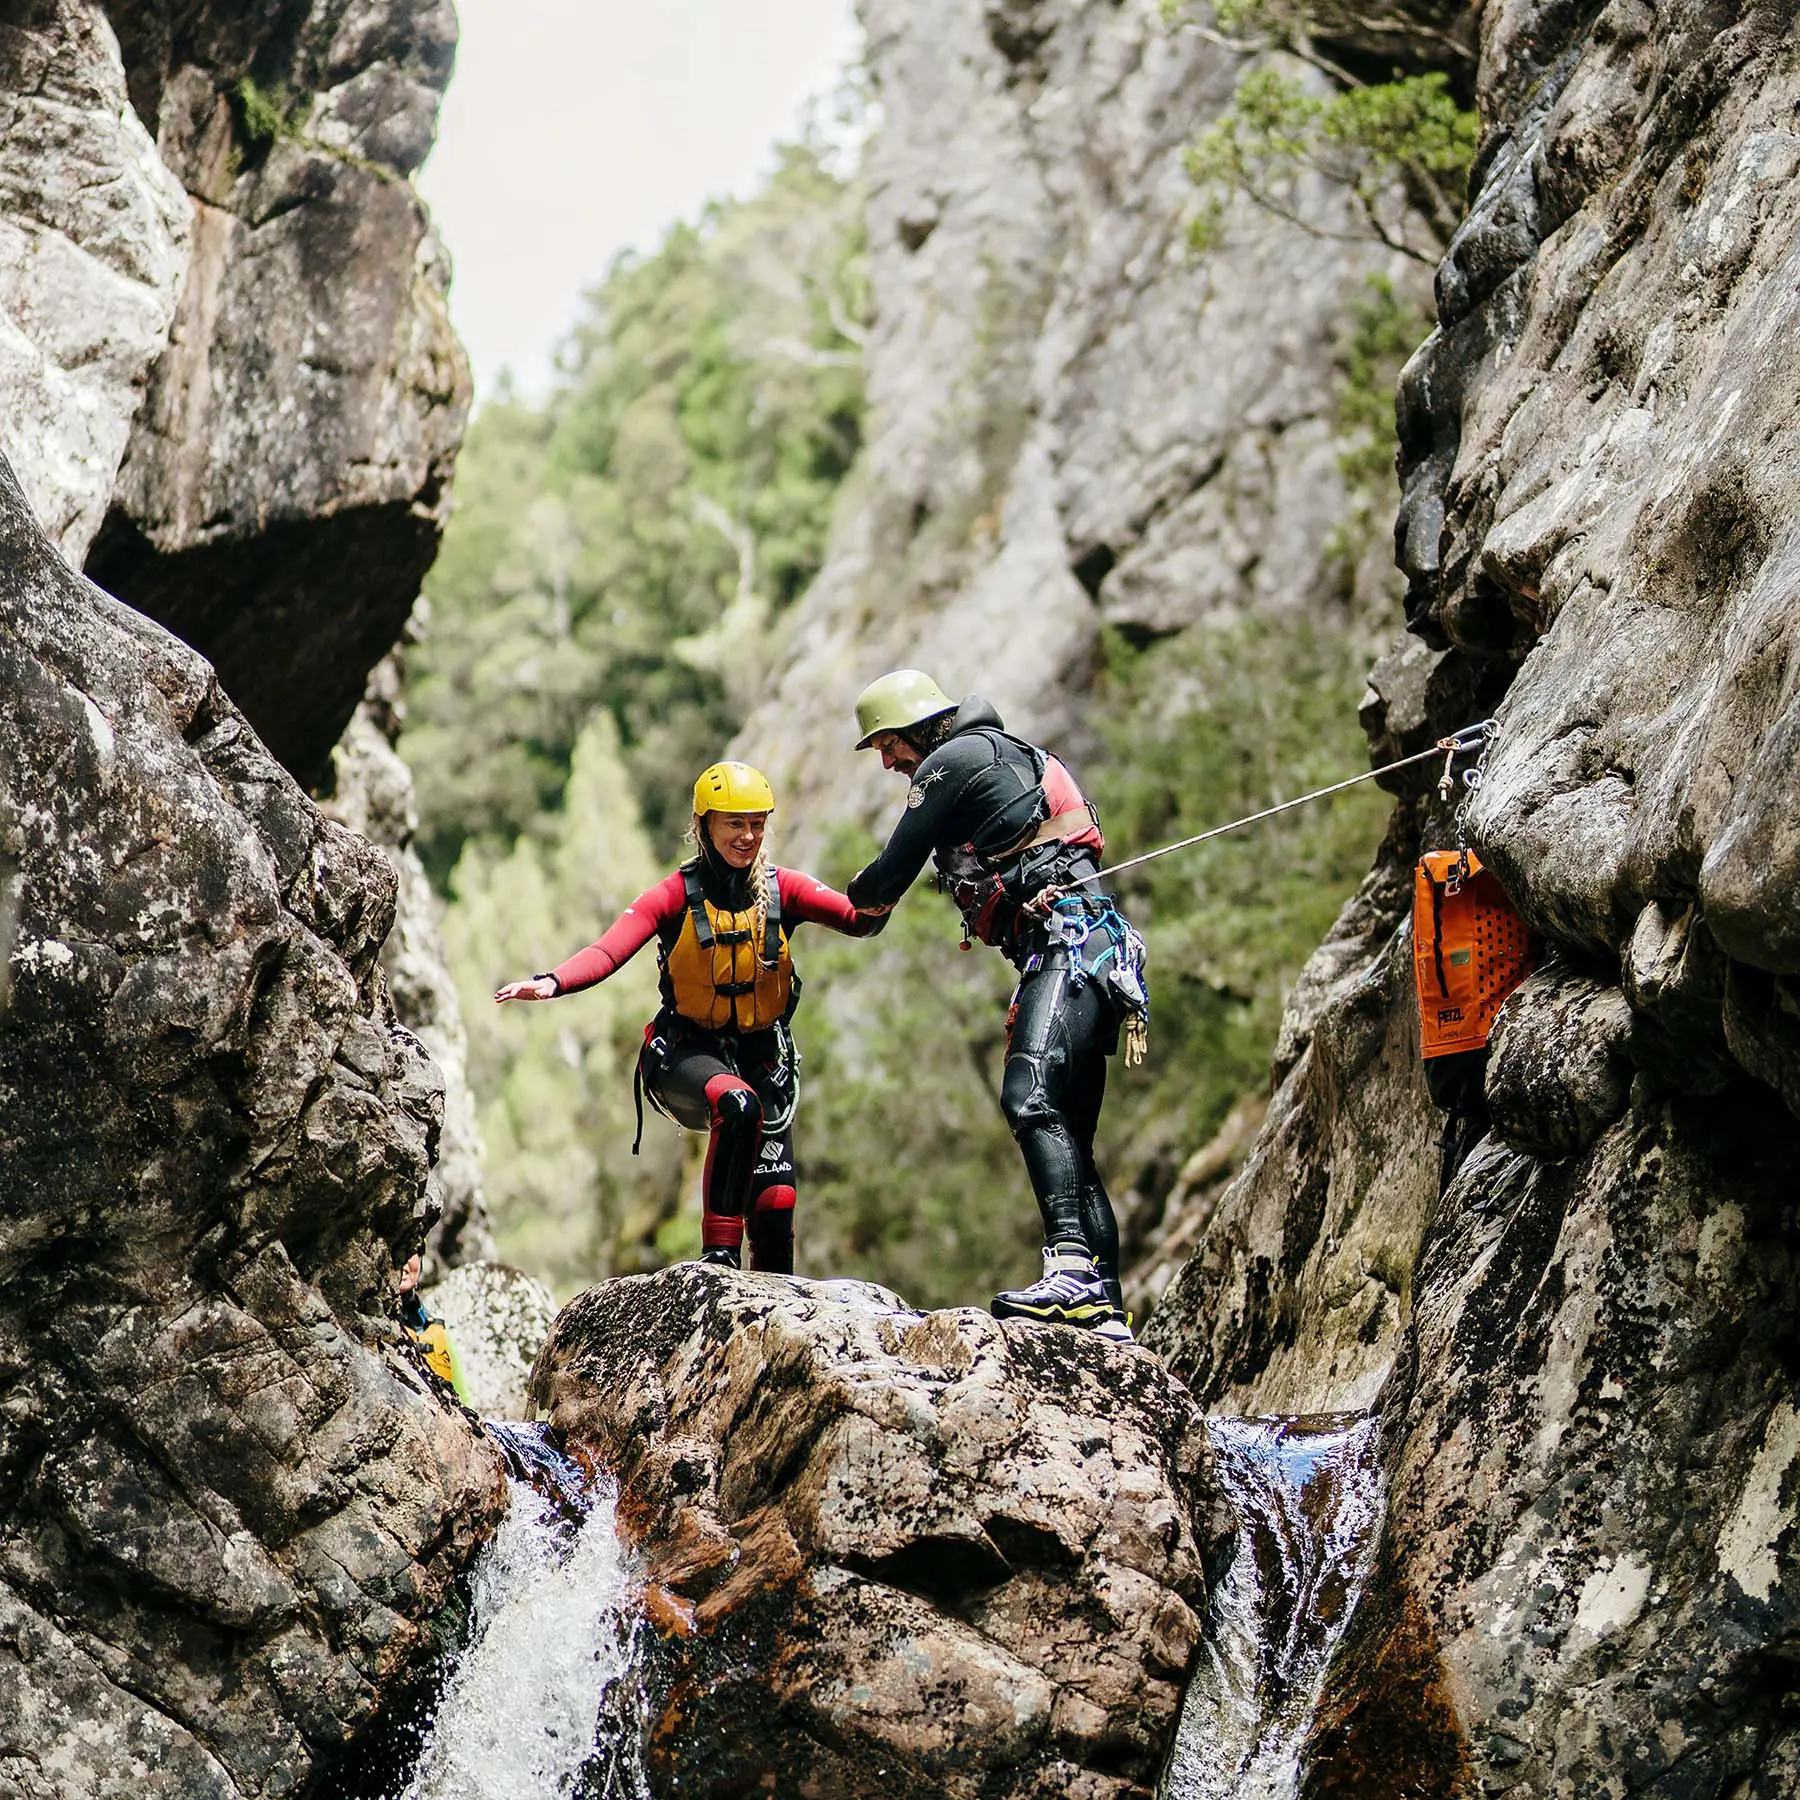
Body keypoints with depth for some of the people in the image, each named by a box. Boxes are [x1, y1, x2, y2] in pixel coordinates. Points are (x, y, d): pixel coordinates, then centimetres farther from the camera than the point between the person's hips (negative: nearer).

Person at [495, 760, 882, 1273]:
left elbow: (858, 919, -19)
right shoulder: (677, 894, -9)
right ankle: (719, 1252, -29)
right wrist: (552, 983, -42)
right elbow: (608, 951, -23)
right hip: (688, 1052, -3)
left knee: (775, 1203, -5)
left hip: (761, 1056, 3)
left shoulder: (782, 890, -3)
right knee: (738, 1104, -36)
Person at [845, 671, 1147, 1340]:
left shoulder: (953, 759, 2)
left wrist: (860, 898, 26)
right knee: (1068, 1139, 7)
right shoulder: (1013, 754, 31)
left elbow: (895, 869, 7)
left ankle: (1071, 1269, -42)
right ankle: (1105, 1308, 3)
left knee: (1030, 1098, -26)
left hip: (1067, 940, -10)